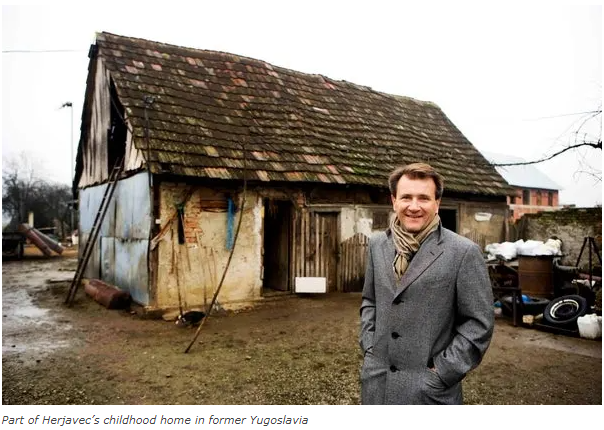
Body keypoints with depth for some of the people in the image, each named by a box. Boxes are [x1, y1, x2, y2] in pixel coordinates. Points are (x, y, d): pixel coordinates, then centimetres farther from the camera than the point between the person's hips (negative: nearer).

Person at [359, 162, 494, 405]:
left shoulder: (464, 252, -11)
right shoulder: (377, 244, 3)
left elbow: (479, 323, -8)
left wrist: (442, 373, -10)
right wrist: (369, 346, 4)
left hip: (429, 387, -4)